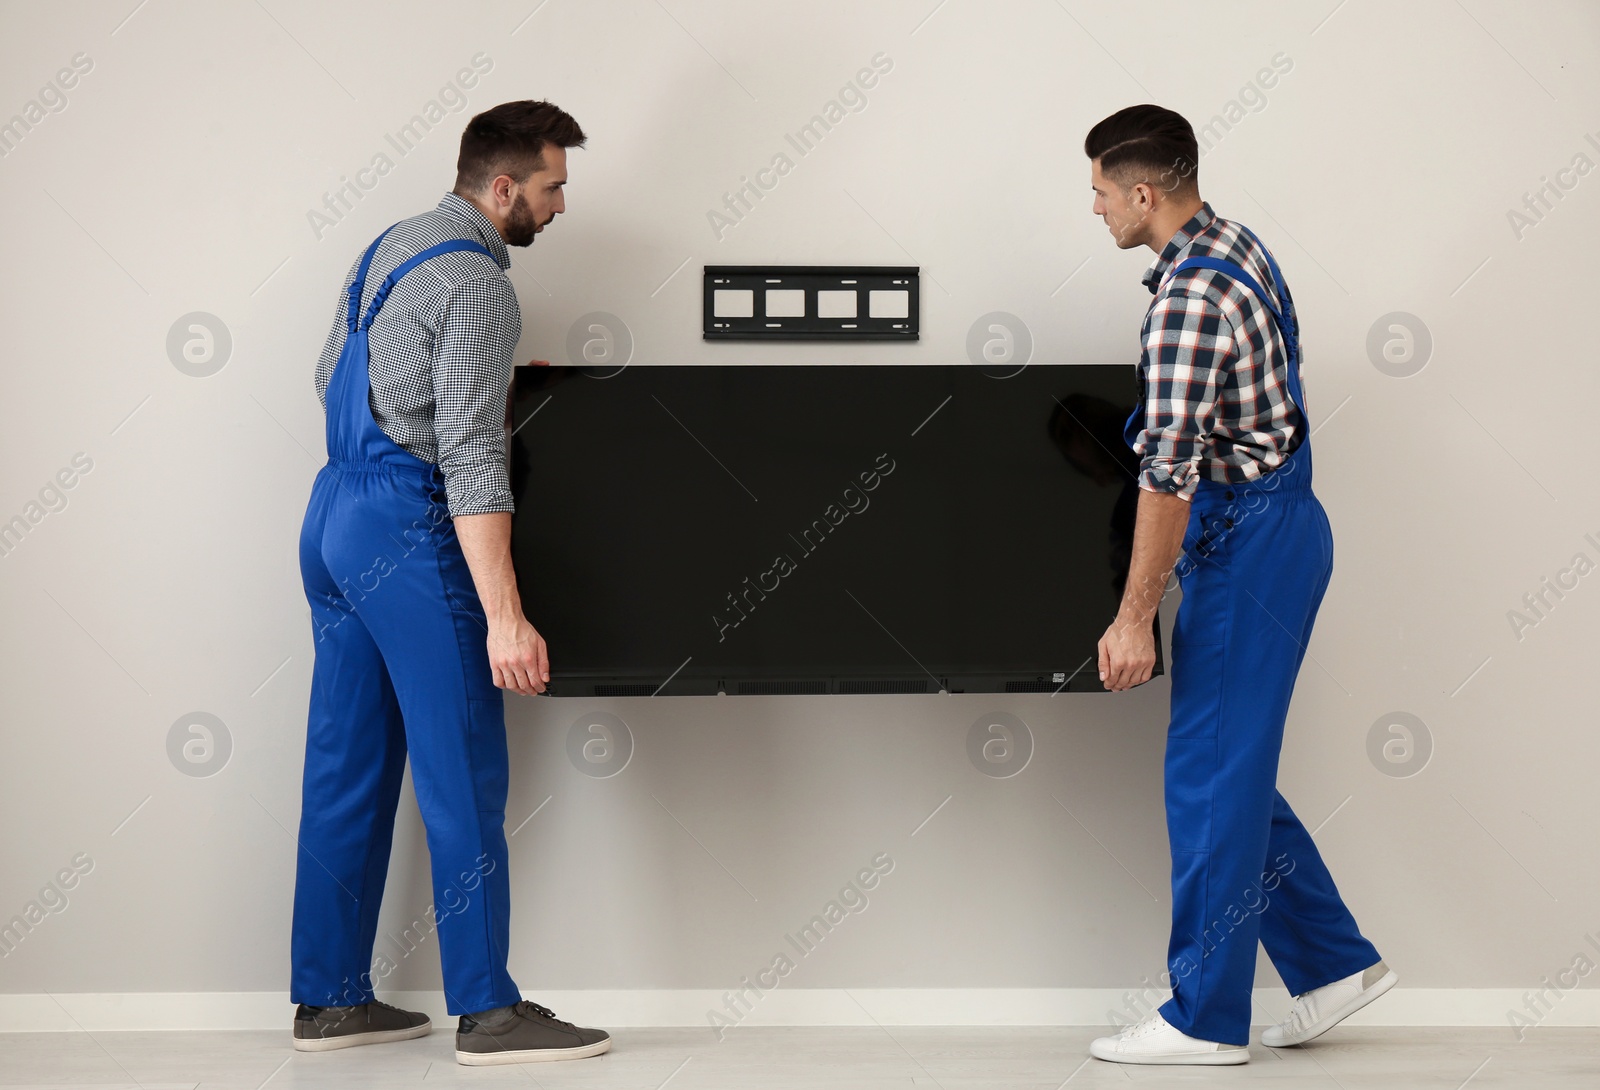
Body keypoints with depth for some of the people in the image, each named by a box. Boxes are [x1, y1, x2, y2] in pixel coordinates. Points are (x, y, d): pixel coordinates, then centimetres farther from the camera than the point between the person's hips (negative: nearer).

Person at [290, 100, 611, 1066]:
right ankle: (489, 1011, -1)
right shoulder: (477, 286, -15)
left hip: (334, 516, 9)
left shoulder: (392, 246, 14)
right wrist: (504, 617, -25)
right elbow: (470, 459, -22)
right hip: (408, 529, -9)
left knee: (348, 769, 11)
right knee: (465, 775, -4)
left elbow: (332, 378, 25)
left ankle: (330, 999, 16)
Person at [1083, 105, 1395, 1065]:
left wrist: (1134, 617, -20)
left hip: (1248, 542, -10)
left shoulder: (1190, 295, -22)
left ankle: (1206, 1015, 7)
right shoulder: (1236, 245, 10)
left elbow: (1169, 473, -24)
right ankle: (1334, 963, 21)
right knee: (1230, 764, 15)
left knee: (1211, 775, -2)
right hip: (1275, 524, 10)